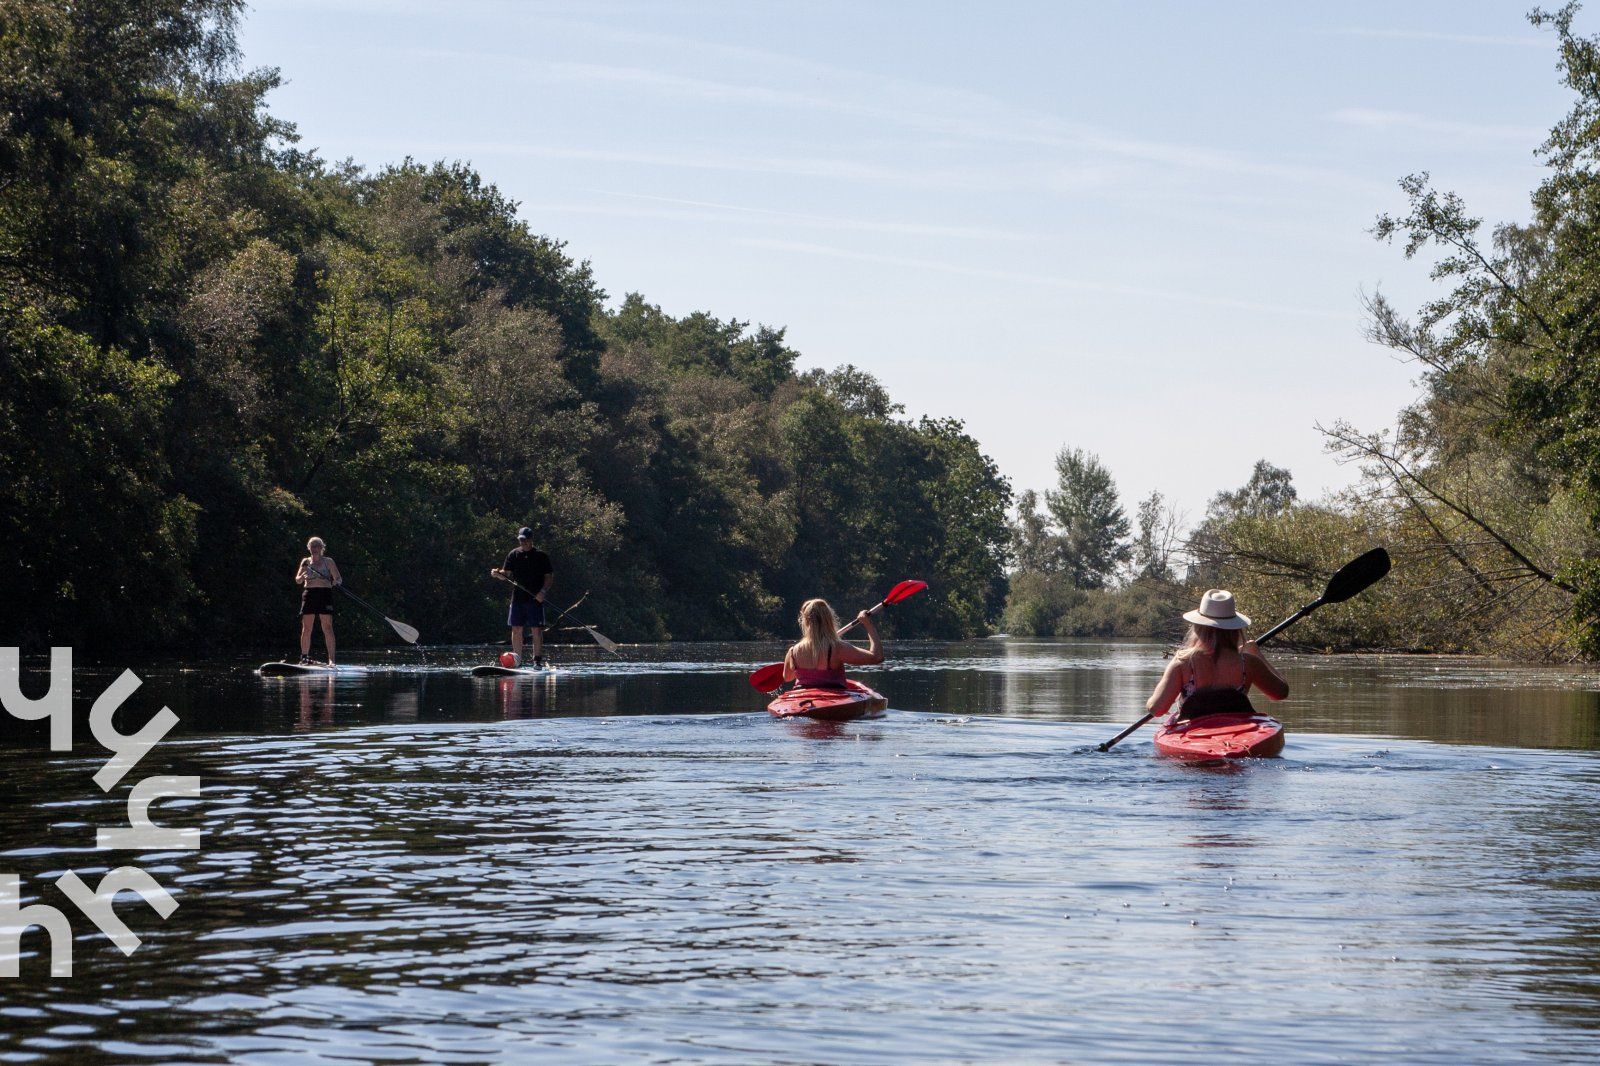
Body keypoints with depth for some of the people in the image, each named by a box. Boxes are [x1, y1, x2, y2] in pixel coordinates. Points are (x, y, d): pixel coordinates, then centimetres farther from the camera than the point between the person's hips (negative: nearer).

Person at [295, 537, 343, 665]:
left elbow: (338, 579, 4)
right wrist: (303, 576, -13)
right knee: (306, 628, 0)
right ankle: (304, 657, 7)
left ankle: (331, 659, -13)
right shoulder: (305, 562, 13)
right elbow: (297, 581, 10)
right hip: (309, 594, 2)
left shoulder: (328, 561, 7)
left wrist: (335, 582, -20)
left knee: (327, 628, -9)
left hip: (325, 594, -2)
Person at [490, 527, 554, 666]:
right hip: (517, 597, 3)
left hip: (535, 598, -3)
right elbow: (506, 574, 5)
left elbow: (549, 576, 1)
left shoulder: (541, 556, 2)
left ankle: (537, 659, 1)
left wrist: (543, 591, -14)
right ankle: (518, 659, 9)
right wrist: (498, 573, -17)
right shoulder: (514, 555, 8)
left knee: (536, 629, -4)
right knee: (516, 629, 3)